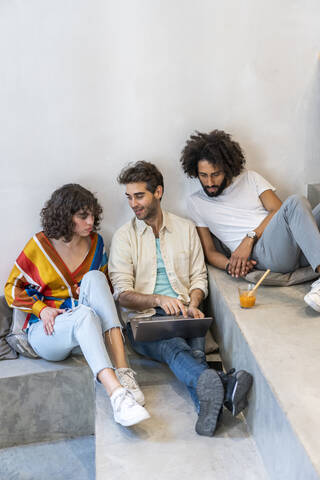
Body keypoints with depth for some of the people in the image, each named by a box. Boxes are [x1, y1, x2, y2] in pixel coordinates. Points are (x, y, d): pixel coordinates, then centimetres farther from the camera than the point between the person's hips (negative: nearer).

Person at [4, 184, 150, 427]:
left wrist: (91, 294, -3)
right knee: (85, 314, -37)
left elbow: (105, 286, 20)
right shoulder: (40, 245, -2)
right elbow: (13, 288, 6)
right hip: (48, 330, -3)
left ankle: (123, 370, -40)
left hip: (85, 330, 3)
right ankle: (117, 394, -56)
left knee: (94, 277, -27)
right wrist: (42, 309, -11)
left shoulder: (95, 243, 8)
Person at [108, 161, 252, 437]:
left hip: (183, 314, 3)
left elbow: (199, 277, 16)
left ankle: (208, 405, -61)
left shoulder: (185, 228, 16)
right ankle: (224, 388, -66)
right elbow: (122, 294, -2)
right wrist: (159, 299, -22)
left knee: (195, 350, -34)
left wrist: (193, 304, -8)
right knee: (175, 346, -38)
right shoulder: (124, 236, 7)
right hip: (144, 319, -3)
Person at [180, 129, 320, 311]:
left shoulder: (249, 178, 21)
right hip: (262, 252, -4)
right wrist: (229, 265, -9)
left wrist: (250, 238, -8)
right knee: (296, 202, -31)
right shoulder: (196, 202, 16)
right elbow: (210, 251, 14)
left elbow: (278, 210, 7)